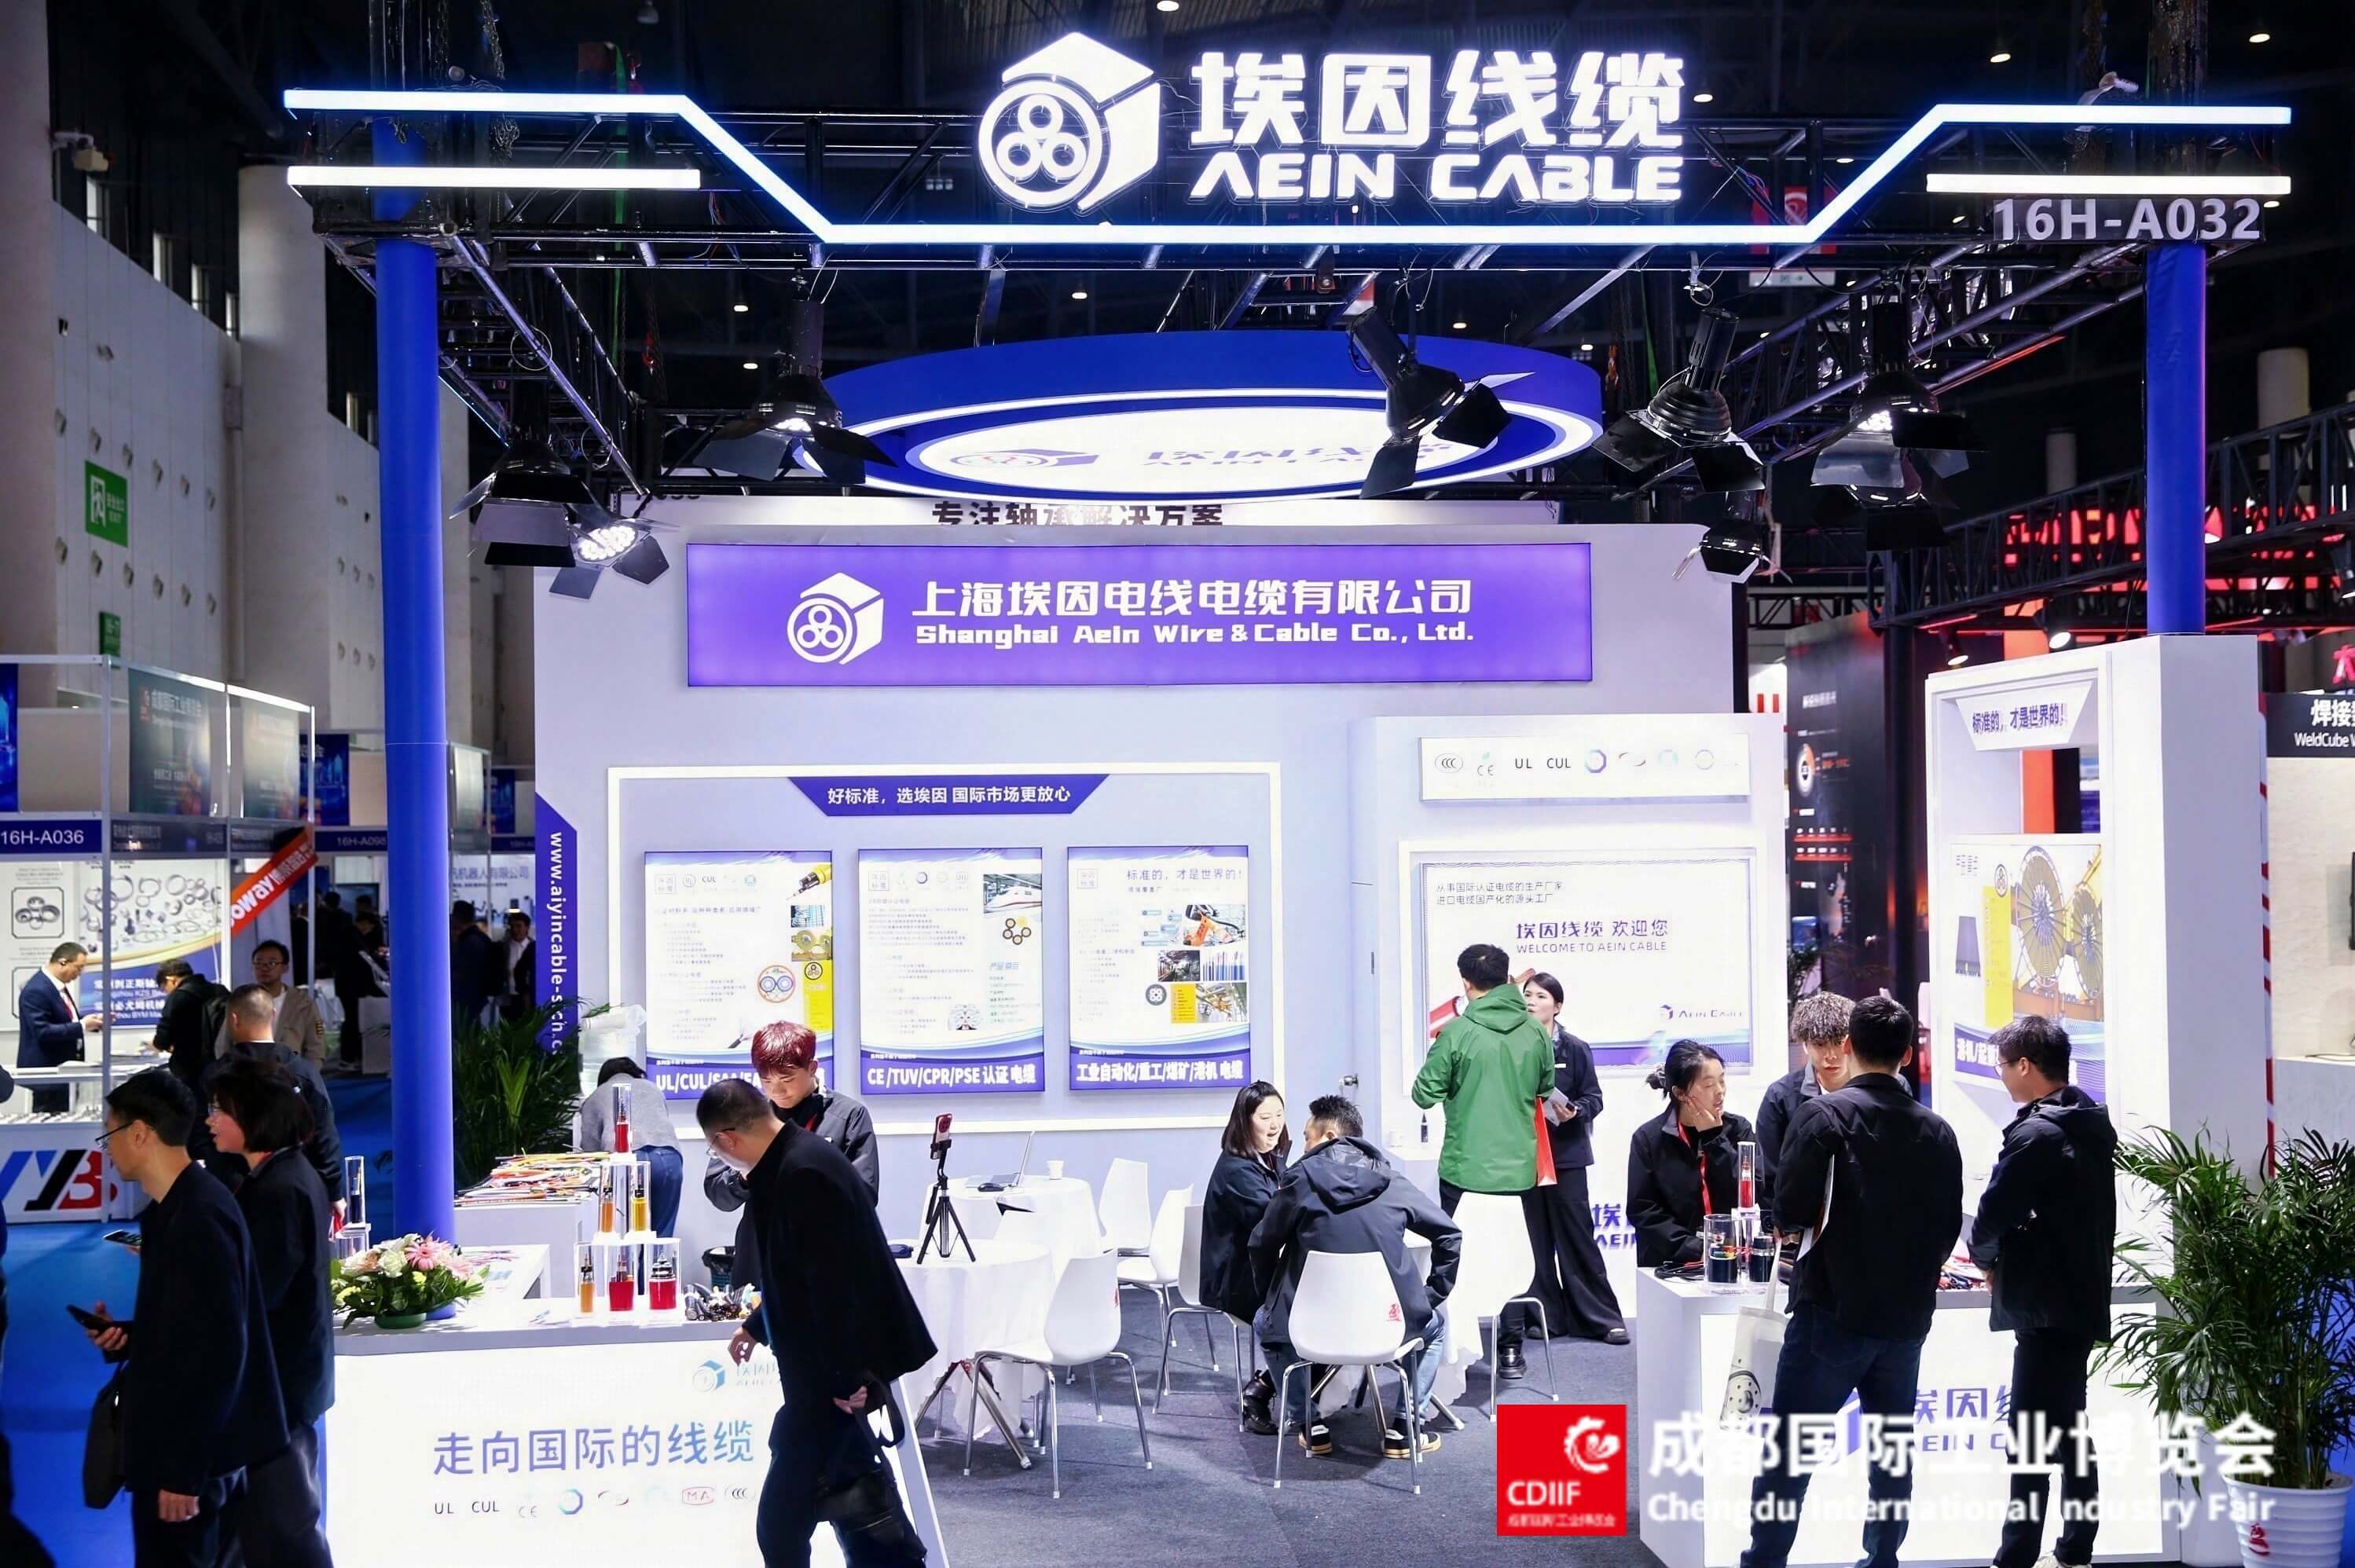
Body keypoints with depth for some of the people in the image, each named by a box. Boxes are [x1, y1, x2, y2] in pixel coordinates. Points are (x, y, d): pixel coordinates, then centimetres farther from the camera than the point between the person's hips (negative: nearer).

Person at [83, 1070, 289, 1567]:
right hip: (177, 1441, 9)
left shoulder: (199, 1217, -20)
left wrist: (183, 1469, -21)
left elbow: (221, 1350, -23)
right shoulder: (178, 1206, 9)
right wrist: (128, 1337, 1)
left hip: (190, 1452, -9)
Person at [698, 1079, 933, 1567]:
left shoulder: (802, 1174, -24)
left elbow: (832, 1280, -26)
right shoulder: (798, 1158, 9)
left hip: (834, 1365, -11)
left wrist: (844, 1378, -23)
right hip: (837, 1362, 11)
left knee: (783, 1513, -4)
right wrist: (758, 1325, 31)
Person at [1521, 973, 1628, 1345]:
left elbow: (1594, 1098, -3)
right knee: (1541, 1238, 8)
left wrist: (1574, 1112, -21)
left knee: (1577, 1236, -3)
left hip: (1567, 1154, -3)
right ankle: (1550, 1313, 15)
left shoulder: (1575, 1049, -3)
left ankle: (1603, 1317, 4)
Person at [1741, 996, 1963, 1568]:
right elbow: (1949, 1227, 7)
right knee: (1892, 1450, 14)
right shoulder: (1937, 1130, 4)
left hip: (1833, 1312, -5)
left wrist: (1797, 1225, 7)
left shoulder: (1823, 1114, -11)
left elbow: (1790, 1215, -15)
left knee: (1787, 1452, 1)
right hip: (1906, 1316, 5)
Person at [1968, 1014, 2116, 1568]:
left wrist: (1986, 1258, 5)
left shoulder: (2035, 1135, -18)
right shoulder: (2094, 1124, 9)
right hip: (2085, 1294, 9)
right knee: (2069, 1431, 15)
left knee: (2032, 1439, -6)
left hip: (2045, 1304, -9)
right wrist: (2007, 1256, 13)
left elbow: (1990, 1217, -15)